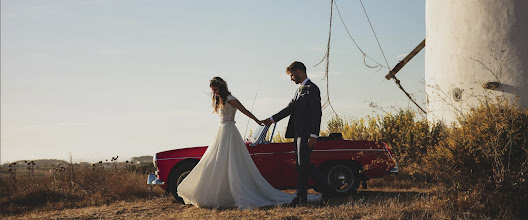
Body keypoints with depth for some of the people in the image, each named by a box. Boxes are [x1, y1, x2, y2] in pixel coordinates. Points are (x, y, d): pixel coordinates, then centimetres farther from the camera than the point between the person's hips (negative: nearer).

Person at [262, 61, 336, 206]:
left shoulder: (312, 89, -10)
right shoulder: (300, 90, 20)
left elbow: (316, 114, -16)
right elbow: (290, 108, 22)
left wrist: (313, 135, -21)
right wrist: (272, 119, 19)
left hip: (306, 134, -10)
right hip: (299, 134, 10)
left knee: (304, 163, -13)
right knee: (300, 165, 7)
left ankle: (327, 191, -5)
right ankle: (301, 197, 8)